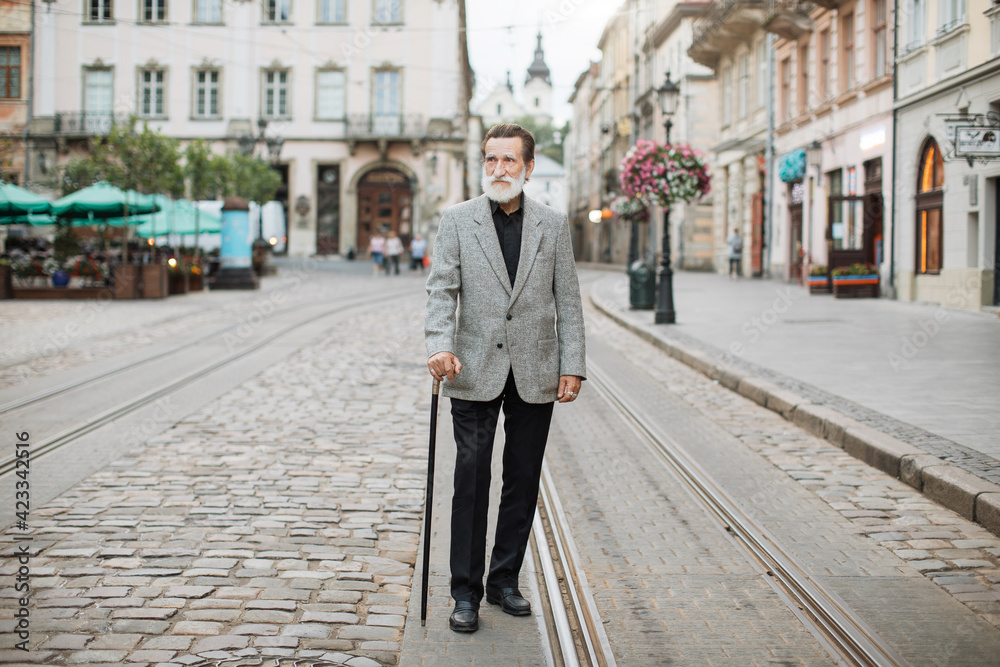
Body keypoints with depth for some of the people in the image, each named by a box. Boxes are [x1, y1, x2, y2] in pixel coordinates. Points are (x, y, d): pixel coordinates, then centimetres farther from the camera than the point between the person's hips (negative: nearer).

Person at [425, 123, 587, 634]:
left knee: (523, 481, 8)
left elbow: (568, 300, 6)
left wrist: (572, 365, -1)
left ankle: (505, 581, 22)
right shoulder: (457, 220, 3)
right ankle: (466, 593, 6)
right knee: (471, 479, -3)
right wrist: (439, 346, -20)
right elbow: (442, 289, -4)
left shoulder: (553, 225, 7)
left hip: (535, 376, 2)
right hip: (475, 373, -2)